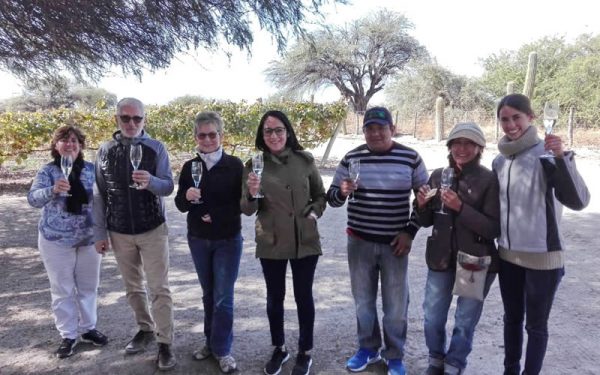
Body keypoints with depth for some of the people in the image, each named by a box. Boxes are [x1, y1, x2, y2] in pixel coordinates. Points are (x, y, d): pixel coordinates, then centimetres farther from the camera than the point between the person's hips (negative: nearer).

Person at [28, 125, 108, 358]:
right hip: (56, 240, -2)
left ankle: (88, 328, 30)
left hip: (89, 238, 2)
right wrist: (53, 190, -37)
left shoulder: (92, 170, 0)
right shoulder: (48, 171, -5)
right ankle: (68, 335, 21)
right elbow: (33, 198, -17)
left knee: (88, 286, 13)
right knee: (62, 289, 8)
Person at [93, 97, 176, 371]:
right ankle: (145, 329, 33)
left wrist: (150, 181, -32)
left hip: (153, 230, -3)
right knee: (133, 287, 15)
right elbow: (99, 195, 4)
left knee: (159, 288, 0)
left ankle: (165, 343, 9)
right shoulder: (105, 150, 1)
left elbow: (168, 186, -10)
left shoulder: (156, 148, -6)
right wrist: (99, 232, 3)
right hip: (119, 232, 3)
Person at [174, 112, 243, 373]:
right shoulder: (189, 167, 1)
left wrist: (217, 216, -15)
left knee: (223, 297, 2)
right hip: (198, 240, 3)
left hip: (228, 240, -3)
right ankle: (212, 341, 31)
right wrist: (187, 196, -20)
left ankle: (222, 349, 16)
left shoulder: (234, 165, -9)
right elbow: (180, 205, 1)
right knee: (208, 294, 16)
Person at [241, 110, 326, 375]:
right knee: (274, 297, 14)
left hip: (305, 241, 0)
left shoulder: (304, 161, -2)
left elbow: (320, 195, 10)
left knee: (303, 296, 11)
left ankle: (305, 353, 30)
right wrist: (252, 194, -24)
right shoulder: (254, 165, -4)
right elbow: (248, 210, -5)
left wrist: (314, 212, -6)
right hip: (271, 243, 0)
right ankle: (279, 349, 35)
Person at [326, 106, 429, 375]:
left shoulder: (410, 158, -4)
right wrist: (342, 192, -21)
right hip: (359, 242, 1)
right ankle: (368, 348, 35)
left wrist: (410, 231, -3)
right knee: (363, 300, 14)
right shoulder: (351, 158, -1)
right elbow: (332, 199, 2)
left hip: (394, 242, -1)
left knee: (395, 304, 9)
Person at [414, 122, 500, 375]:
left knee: (465, 322, 13)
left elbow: (493, 229, -17)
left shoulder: (489, 180, -12)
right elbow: (426, 221, 7)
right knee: (432, 317, 14)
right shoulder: (438, 176, 1)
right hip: (441, 258, 4)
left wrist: (460, 207, -27)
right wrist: (422, 205, -14)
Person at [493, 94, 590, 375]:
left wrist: (562, 158, -33)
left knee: (535, 325, 9)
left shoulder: (547, 155, -13)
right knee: (512, 318, 19)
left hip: (542, 257, -5)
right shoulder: (499, 161, 5)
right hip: (507, 255, 6)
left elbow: (578, 201, -24)